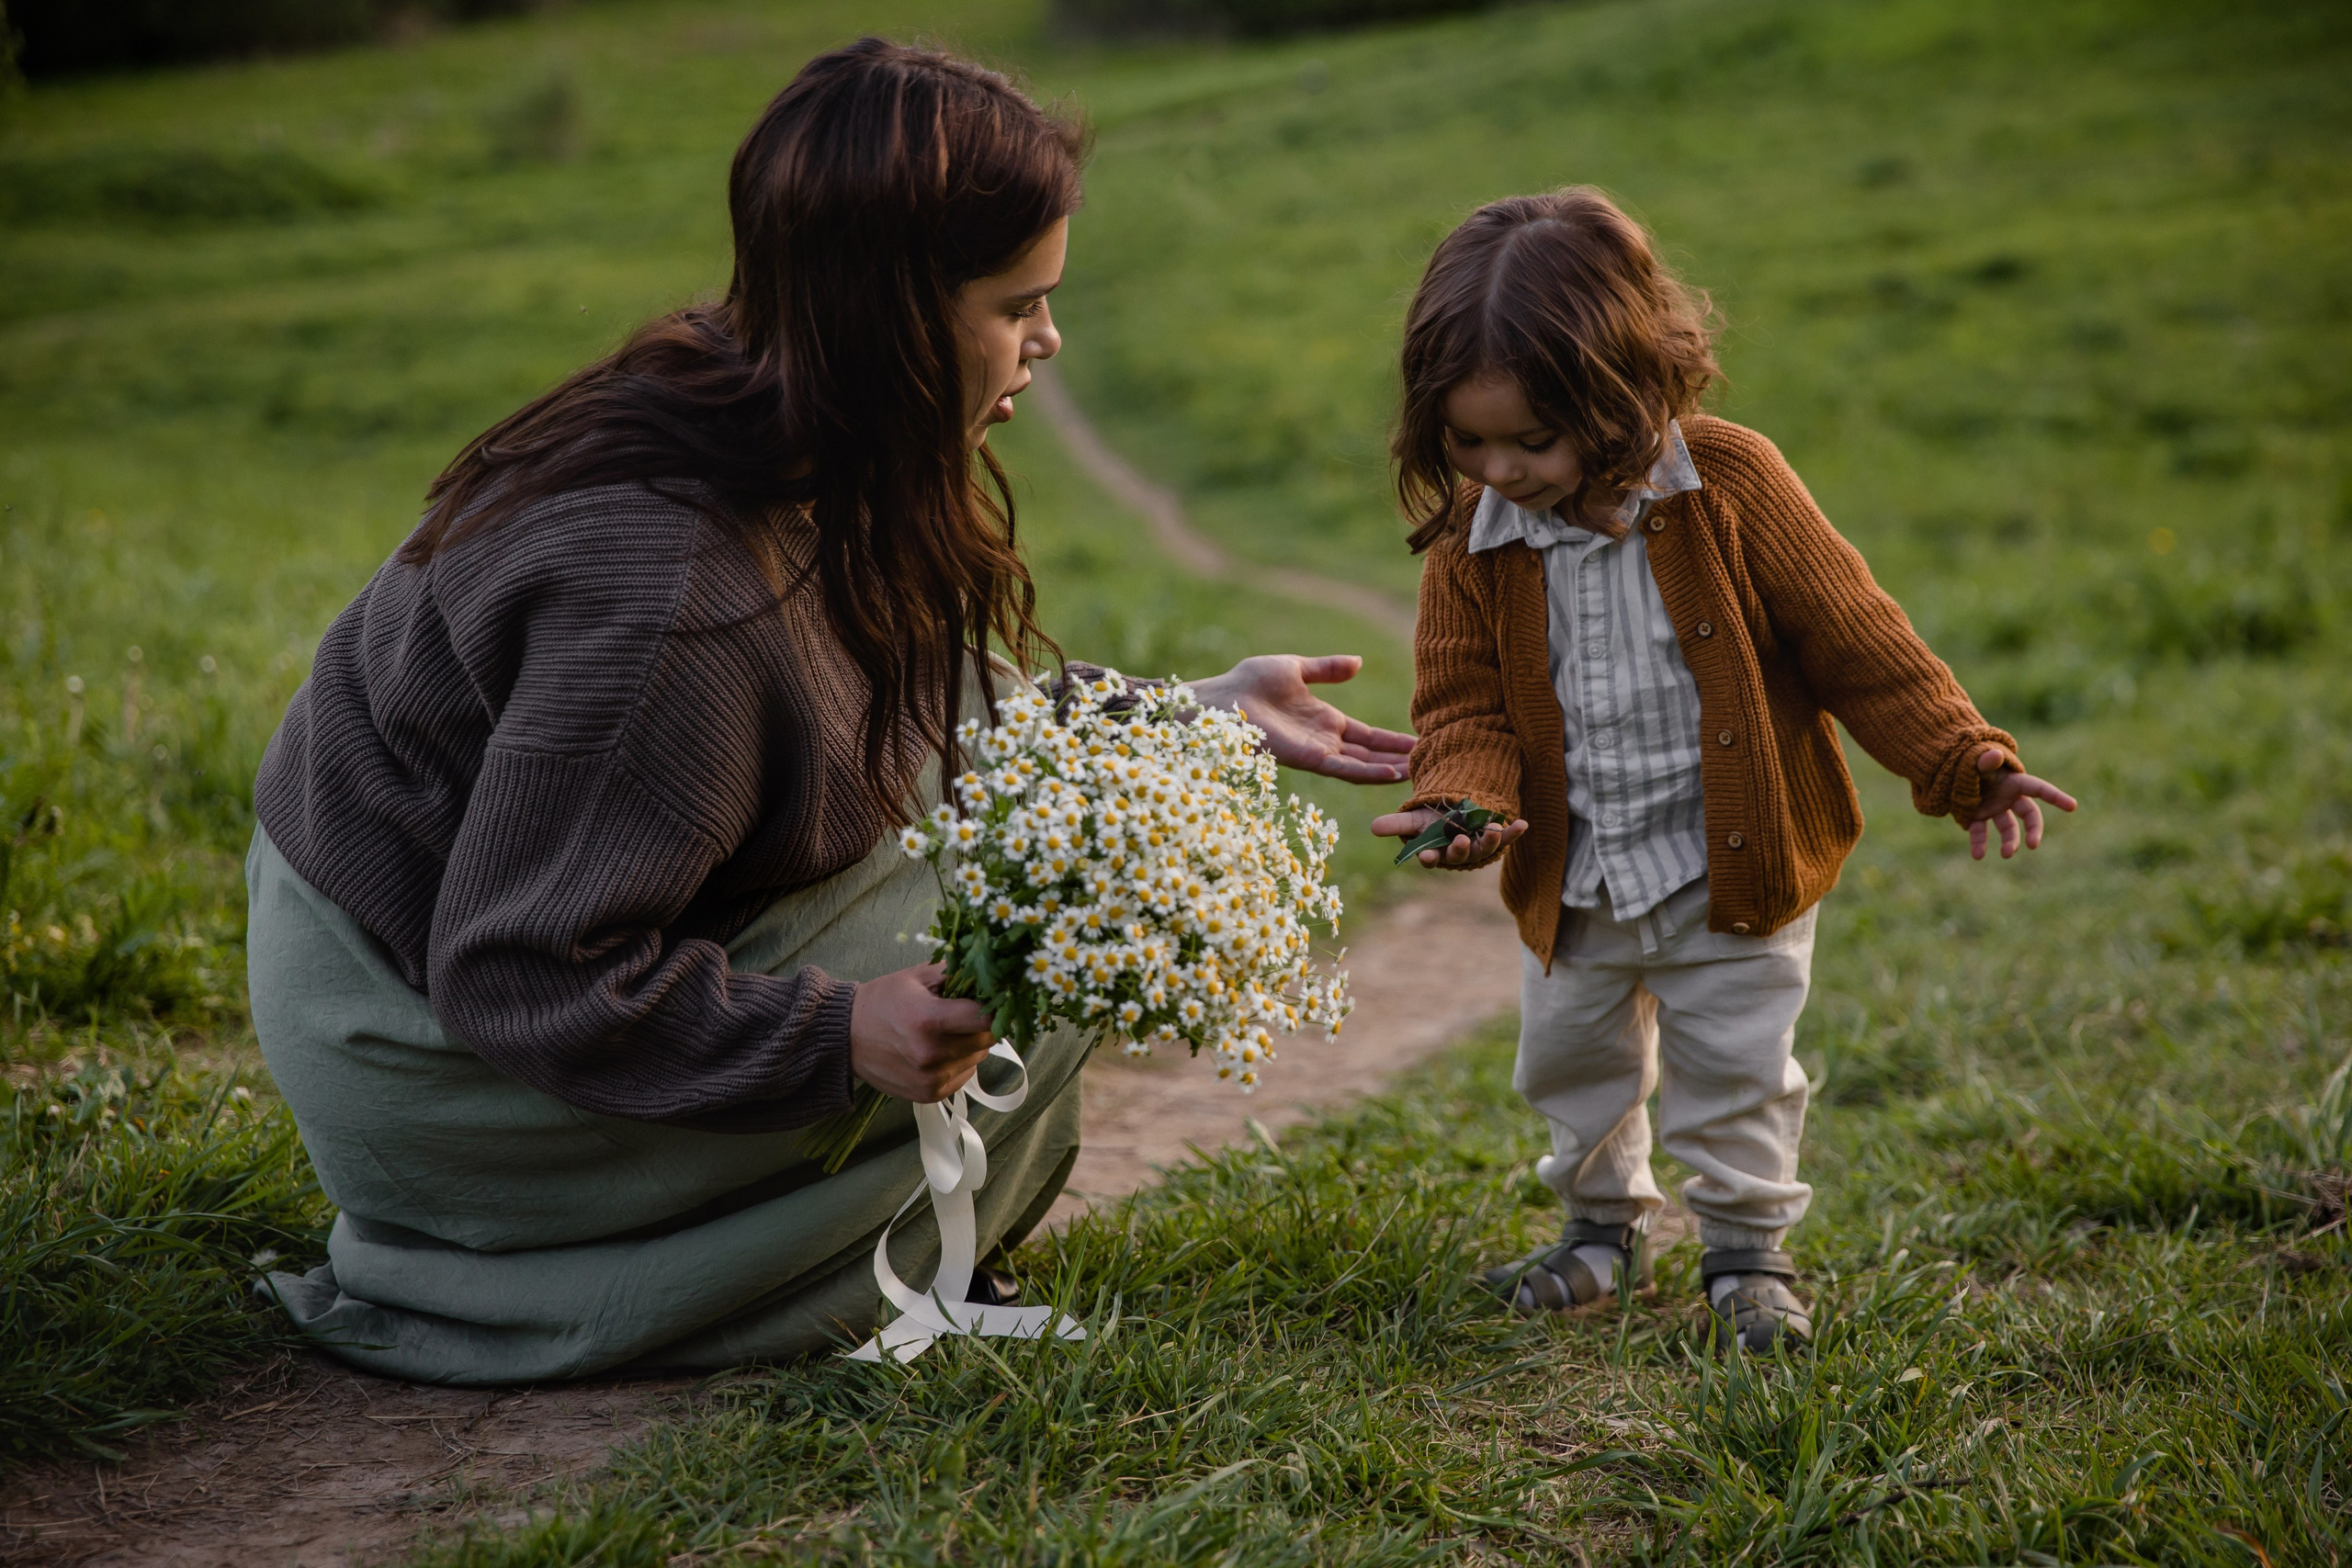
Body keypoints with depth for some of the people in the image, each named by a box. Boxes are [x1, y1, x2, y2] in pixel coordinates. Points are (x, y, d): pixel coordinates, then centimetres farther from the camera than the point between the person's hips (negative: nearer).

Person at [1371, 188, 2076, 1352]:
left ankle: (1748, 1252, 30)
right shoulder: (1471, 537, -11)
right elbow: (1464, 700, -4)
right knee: (1568, 1063, 19)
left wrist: (1968, 766, -15)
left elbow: (1853, 640, -12)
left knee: (1733, 1072, 8)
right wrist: (1461, 801, -26)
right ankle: (1606, 1225, 43)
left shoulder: (1730, 485, -19)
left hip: (1728, 869, -3)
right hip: (1572, 883, 4)